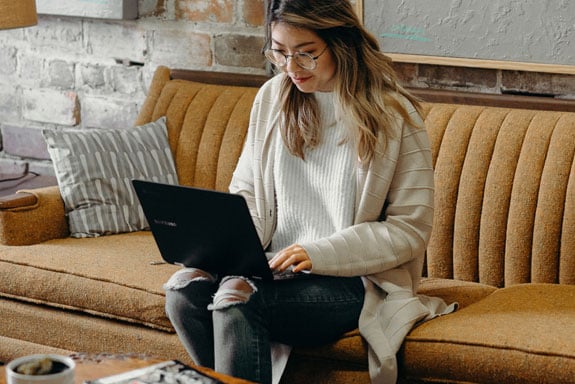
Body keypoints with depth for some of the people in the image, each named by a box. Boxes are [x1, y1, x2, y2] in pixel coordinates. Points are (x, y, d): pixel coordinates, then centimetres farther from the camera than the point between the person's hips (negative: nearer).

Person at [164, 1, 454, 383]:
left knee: (236, 297, -32)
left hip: (353, 280, -5)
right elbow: (246, 193, 16)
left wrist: (320, 253, -19)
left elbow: (410, 229, -8)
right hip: (275, 266, 5)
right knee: (183, 288, -24)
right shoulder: (272, 98, 9)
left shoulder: (393, 114, -7)